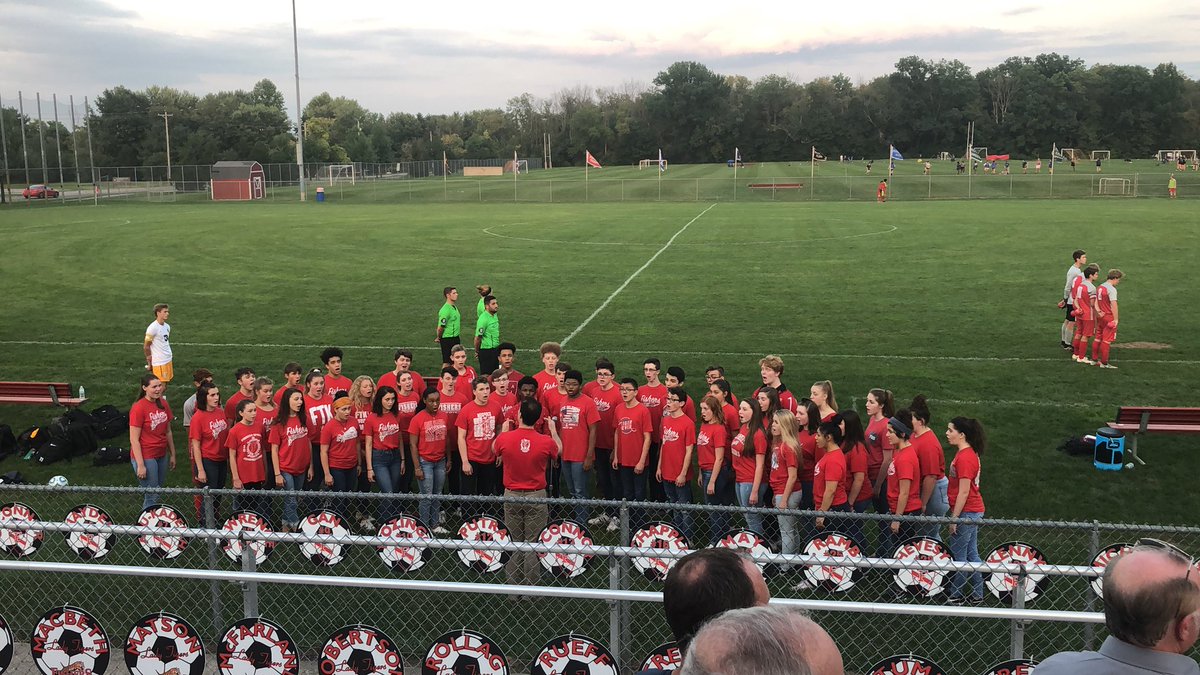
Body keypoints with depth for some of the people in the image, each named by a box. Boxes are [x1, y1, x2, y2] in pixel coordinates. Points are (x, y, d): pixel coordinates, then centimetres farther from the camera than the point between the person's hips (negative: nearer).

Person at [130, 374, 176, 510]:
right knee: (152, 495, -4)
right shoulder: (138, 408, -16)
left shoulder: (163, 404, 4)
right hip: (145, 457, -7)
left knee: (158, 491, 13)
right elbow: (134, 439, -15)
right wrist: (140, 465, -17)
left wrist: (172, 454, 13)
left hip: (162, 455, 7)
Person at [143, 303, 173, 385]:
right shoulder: (153, 328, -16)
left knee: (167, 382, 13)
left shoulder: (167, 326, 8)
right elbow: (146, 346, -12)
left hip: (168, 360, 8)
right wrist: (149, 363, -8)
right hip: (159, 363, -8)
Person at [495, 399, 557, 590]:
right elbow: (557, 452, 10)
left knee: (515, 543, 12)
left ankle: (513, 587, 19)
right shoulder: (546, 442, -14)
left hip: (512, 496, 1)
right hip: (536, 496, -1)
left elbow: (496, 451, 12)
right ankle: (530, 588, 12)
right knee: (532, 544, 6)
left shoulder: (504, 438, -12)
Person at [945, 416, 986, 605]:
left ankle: (956, 597, 12)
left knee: (959, 556, 2)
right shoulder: (969, 453, 10)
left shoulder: (964, 457, -21)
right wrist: (955, 514, 19)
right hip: (974, 512, 10)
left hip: (966, 512, -10)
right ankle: (977, 595, 23)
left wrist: (954, 518, -17)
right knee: (972, 554, 16)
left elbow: (964, 492, -21)